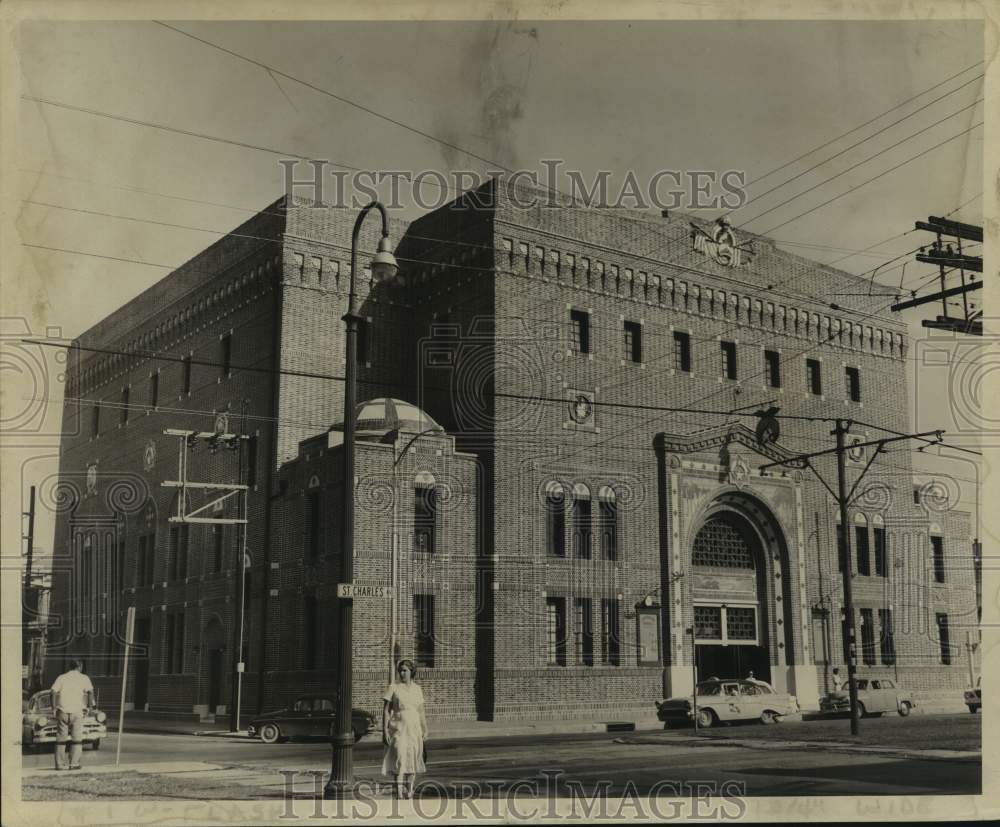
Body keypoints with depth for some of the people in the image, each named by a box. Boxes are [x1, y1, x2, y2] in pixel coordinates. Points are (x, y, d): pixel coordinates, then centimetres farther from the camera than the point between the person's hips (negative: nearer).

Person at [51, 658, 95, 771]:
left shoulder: (61, 678, 10)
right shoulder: (84, 678, 5)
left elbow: (54, 692, -2)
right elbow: (90, 692, -7)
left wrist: (54, 708, 3)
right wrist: (90, 707, 1)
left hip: (62, 711, 2)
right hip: (77, 712, -2)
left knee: (61, 739, 9)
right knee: (77, 739, 5)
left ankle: (60, 764, 8)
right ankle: (74, 764, 0)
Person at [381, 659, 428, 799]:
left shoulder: (417, 689, 9)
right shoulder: (393, 688, -2)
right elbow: (386, 711, -3)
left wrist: (425, 729, 10)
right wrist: (385, 731, -9)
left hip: (414, 729, 4)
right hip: (398, 728, -4)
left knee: (412, 761, 9)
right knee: (399, 760, -13)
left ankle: (409, 792, 23)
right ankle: (399, 794, -12)